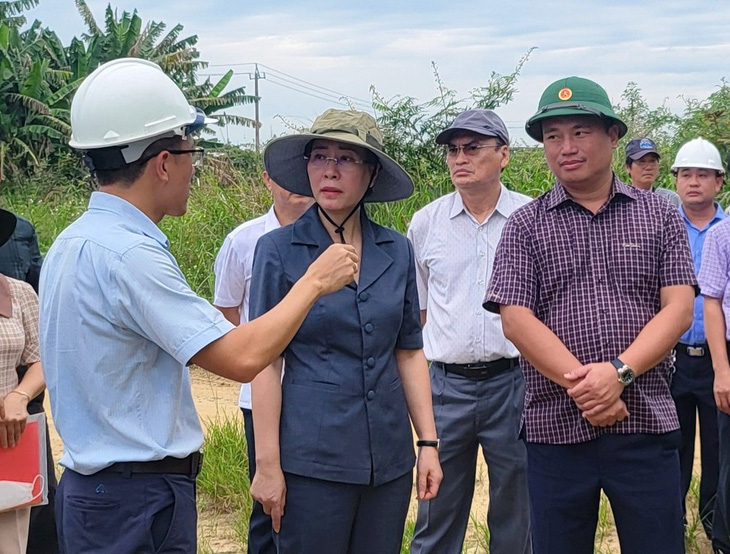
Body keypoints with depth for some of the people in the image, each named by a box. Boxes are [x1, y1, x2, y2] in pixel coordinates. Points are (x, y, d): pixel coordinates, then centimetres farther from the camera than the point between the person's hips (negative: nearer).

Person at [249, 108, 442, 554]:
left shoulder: (397, 250, 4)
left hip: (389, 454, 4)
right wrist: (267, 463, -9)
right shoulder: (279, 249, -5)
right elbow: (265, 363, -6)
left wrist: (429, 442, 5)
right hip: (313, 456, -3)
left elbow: (410, 351, 10)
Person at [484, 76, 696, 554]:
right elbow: (516, 320, -5)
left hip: (647, 425, 0)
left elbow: (679, 309, -2)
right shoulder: (526, 226, 5)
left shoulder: (660, 216, 7)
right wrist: (579, 384, -16)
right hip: (556, 429, 0)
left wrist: (619, 372, -17)